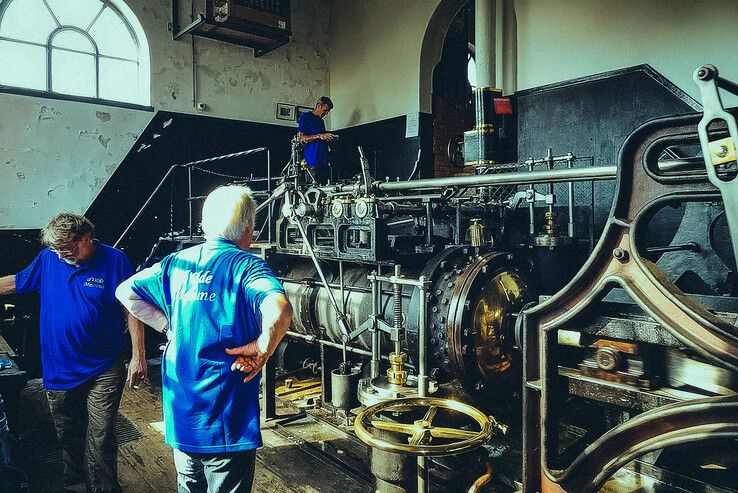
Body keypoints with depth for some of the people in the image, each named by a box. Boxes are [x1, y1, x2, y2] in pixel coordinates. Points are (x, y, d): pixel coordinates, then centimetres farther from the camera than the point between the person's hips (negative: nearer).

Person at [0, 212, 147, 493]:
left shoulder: (114, 260, -10)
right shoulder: (48, 259, 1)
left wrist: (138, 356, -12)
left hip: (103, 372, -4)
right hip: (59, 371, 4)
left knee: (99, 440, -2)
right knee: (68, 437, 18)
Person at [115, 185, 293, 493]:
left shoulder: (176, 262, 3)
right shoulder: (246, 266, -16)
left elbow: (125, 292, 10)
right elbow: (279, 310, -34)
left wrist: (168, 326, 7)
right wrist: (261, 350, -20)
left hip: (179, 413, 6)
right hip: (225, 421, -6)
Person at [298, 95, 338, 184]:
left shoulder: (321, 120, 23)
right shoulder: (306, 117, 0)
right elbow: (301, 138, -11)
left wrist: (329, 137, 11)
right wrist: (320, 136, -17)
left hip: (324, 161, 8)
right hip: (312, 161, -8)